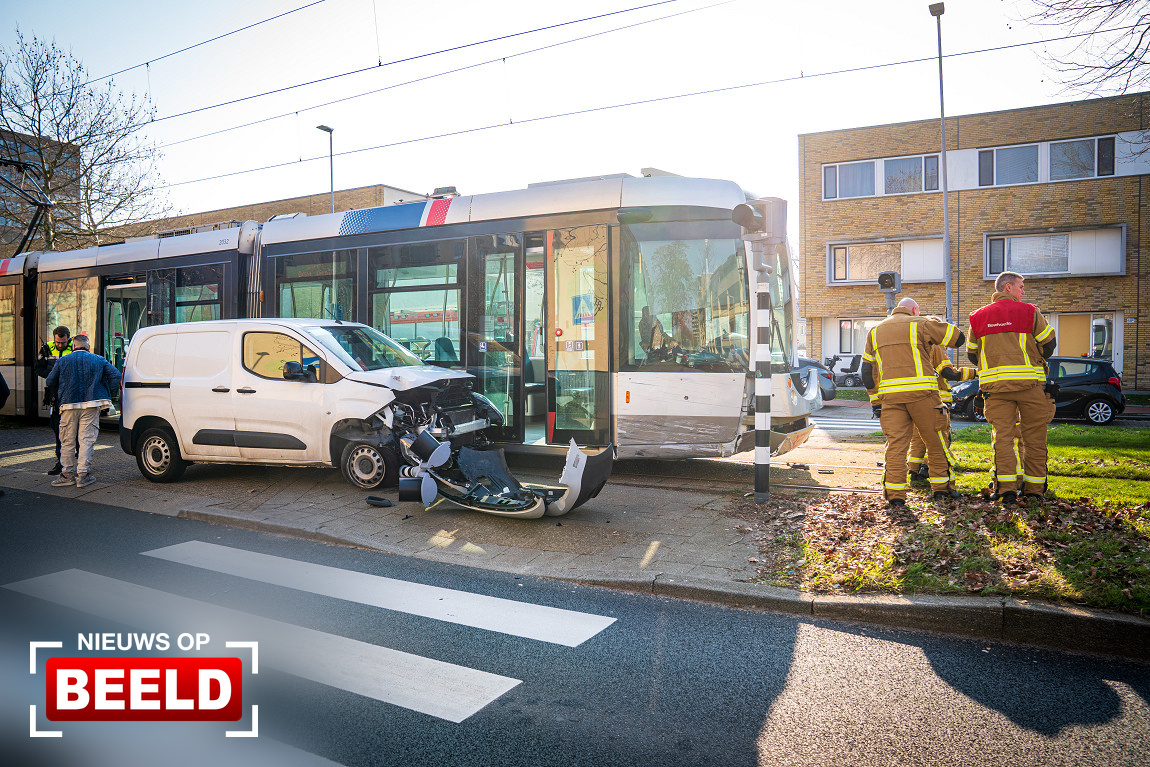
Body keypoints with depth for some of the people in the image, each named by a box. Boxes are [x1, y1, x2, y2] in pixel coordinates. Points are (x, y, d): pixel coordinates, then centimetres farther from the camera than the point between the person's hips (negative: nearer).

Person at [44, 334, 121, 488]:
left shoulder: (62, 361, 9)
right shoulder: (98, 360, 7)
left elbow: (50, 383, 10)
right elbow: (115, 376, 1)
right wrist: (107, 393, 10)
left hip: (69, 406, 1)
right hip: (91, 406, -1)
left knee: (68, 441, 10)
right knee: (86, 440, 1)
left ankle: (67, 474, 16)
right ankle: (83, 475, 0)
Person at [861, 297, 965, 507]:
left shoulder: (875, 331, 19)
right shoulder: (921, 324, 5)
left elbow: (867, 370, 16)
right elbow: (958, 338, 6)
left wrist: (875, 401, 18)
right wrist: (938, 325, 24)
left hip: (890, 394, 3)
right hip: (921, 391, -3)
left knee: (895, 442, 1)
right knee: (935, 441, 9)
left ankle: (894, 493, -3)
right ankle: (942, 488, 16)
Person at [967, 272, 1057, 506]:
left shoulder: (978, 317, 10)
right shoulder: (1029, 312, 0)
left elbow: (972, 354, 14)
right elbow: (1049, 343, 4)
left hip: (995, 385, 3)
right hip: (1029, 382, -2)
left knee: (1002, 436, 2)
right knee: (1034, 437, 6)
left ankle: (1006, 489, -5)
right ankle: (1034, 490, 11)